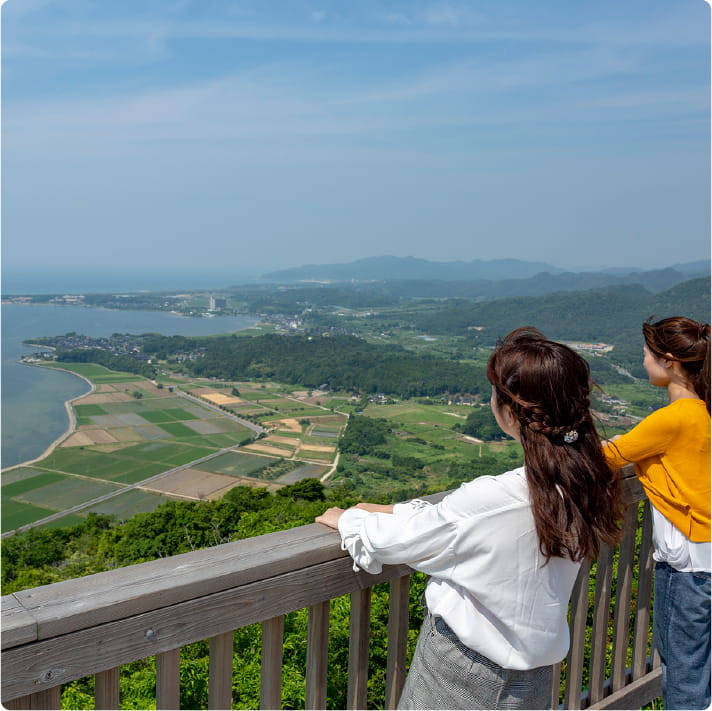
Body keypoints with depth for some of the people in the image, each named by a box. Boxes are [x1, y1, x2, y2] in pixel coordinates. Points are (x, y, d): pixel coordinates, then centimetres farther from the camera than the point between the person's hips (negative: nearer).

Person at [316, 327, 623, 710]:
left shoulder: (491, 498, -31)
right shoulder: (586, 484, -10)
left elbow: (392, 541, -14)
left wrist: (348, 519, 4)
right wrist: (394, 511, 8)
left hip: (463, 678, -6)